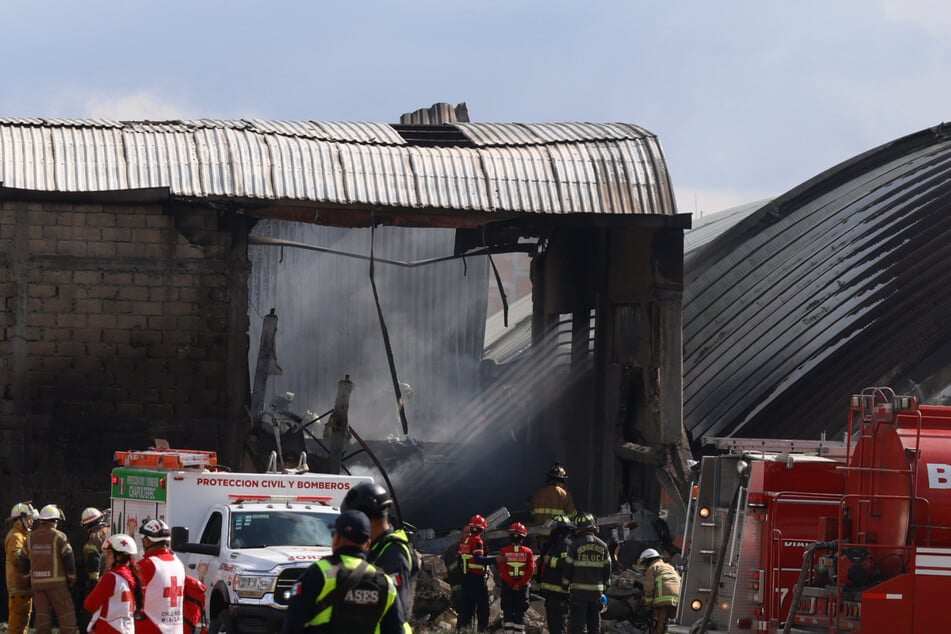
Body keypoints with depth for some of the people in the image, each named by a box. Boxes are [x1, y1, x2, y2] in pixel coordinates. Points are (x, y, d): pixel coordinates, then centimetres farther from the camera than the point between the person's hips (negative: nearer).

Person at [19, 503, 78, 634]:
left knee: (42, 614, 7)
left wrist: (28, 579, 24)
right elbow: (68, 559, -8)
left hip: (37, 583, 5)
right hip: (56, 582, -5)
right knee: (66, 613, 0)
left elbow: (23, 560, 13)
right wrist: (72, 579, 4)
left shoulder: (30, 538, 8)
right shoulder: (59, 537, -7)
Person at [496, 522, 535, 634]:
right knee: (520, 612, 5)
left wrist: (512, 584, -5)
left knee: (507, 612, 6)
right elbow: (530, 571, -10)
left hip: (507, 587, 0)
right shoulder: (528, 552, -4)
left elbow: (502, 571, -10)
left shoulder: (504, 551, -5)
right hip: (523, 587, 0)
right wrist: (519, 585, -8)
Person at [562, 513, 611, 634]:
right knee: (594, 623, 13)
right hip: (597, 590, 4)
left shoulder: (575, 545, -7)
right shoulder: (602, 546, 5)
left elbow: (568, 567, -3)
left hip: (580, 589, -4)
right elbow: (607, 568, 11)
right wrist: (604, 587, 22)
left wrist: (565, 585, 10)